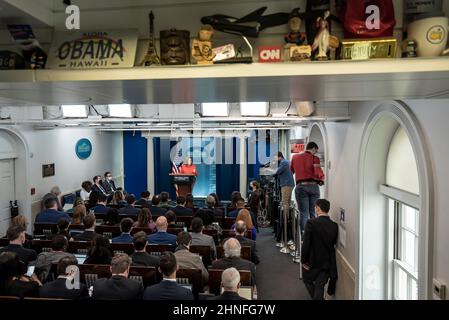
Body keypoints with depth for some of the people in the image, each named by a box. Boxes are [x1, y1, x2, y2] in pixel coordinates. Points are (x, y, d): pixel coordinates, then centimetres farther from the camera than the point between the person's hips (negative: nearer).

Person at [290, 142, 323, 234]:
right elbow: (317, 173, -11)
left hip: (300, 186, 1)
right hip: (313, 186, -1)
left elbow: (291, 170, 22)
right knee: (313, 213, 8)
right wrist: (320, 180, 8)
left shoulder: (295, 157, 11)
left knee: (303, 213, 2)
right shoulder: (314, 158, 1)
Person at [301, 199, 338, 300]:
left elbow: (306, 244, -19)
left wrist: (304, 261, -7)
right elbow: (334, 244, 3)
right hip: (328, 263, 3)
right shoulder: (334, 226, -7)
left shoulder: (311, 223, -21)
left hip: (312, 262, -3)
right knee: (320, 286, 13)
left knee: (307, 280, 22)